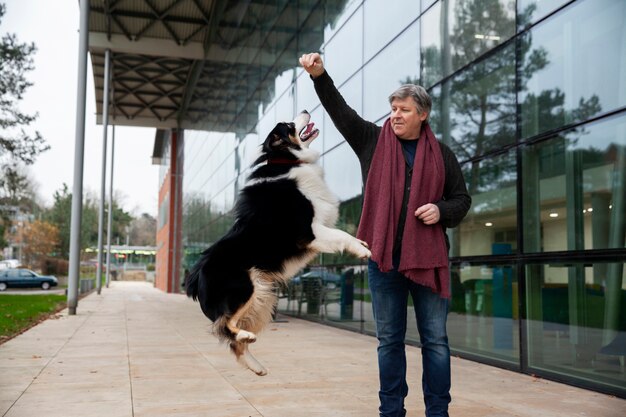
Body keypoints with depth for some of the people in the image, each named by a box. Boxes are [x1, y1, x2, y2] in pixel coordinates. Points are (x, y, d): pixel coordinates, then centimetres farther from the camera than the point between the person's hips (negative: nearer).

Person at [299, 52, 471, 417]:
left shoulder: (441, 154, 6)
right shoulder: (373, 140, 7)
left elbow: (462, 199, 11)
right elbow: (340, 110, -2)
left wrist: (442, 210, -10)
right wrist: (320, 76, -16)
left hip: (428, 255, 0)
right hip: (384, 255, 0)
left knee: (435, 339, 5)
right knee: (389, 340, 9)